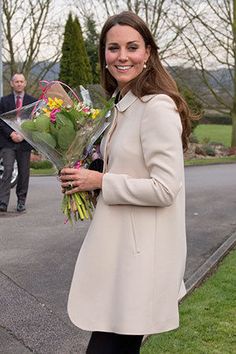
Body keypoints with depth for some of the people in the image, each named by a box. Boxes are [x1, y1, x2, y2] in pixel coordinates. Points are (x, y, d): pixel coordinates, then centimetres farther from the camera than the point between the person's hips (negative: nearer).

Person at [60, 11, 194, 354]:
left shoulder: (157, 107, -18)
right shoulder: (122, 104, 12)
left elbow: (165, 188, -22)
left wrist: (100, 181, -16)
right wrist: (88, 176, 6)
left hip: (141, 252, -9)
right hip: (121, 242, 9)